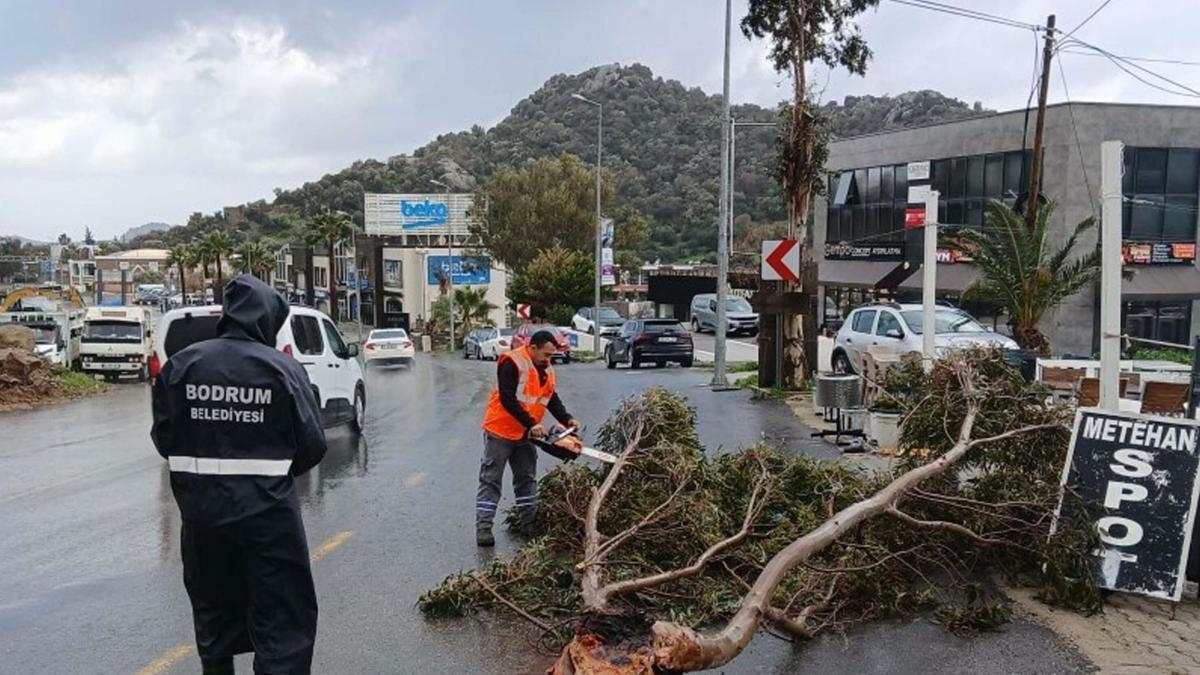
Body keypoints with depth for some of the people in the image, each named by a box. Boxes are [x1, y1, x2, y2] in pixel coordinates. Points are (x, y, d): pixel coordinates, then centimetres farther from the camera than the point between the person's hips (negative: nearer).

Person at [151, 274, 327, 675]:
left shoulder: (181, 365, -3)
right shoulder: (282, 369, -11)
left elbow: (163, 437, 0)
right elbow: (312, 445, -10)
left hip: (200, 507, 4)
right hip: (266, 508, -4)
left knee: (213, 611, 23)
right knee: (282, 619, 4)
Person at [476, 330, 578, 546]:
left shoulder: (546, 370, 6)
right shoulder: (511, 363, -19)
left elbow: (552, 399, 10)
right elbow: (507, 399, -26)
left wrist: (567, 419, -6)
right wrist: (531, 423, -27)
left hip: (525, 435, 8)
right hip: (500, 432, -8)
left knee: (527, 479, 12)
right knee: (490, 480, -3)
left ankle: (529, 524, 21)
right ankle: (483, 527, -1)